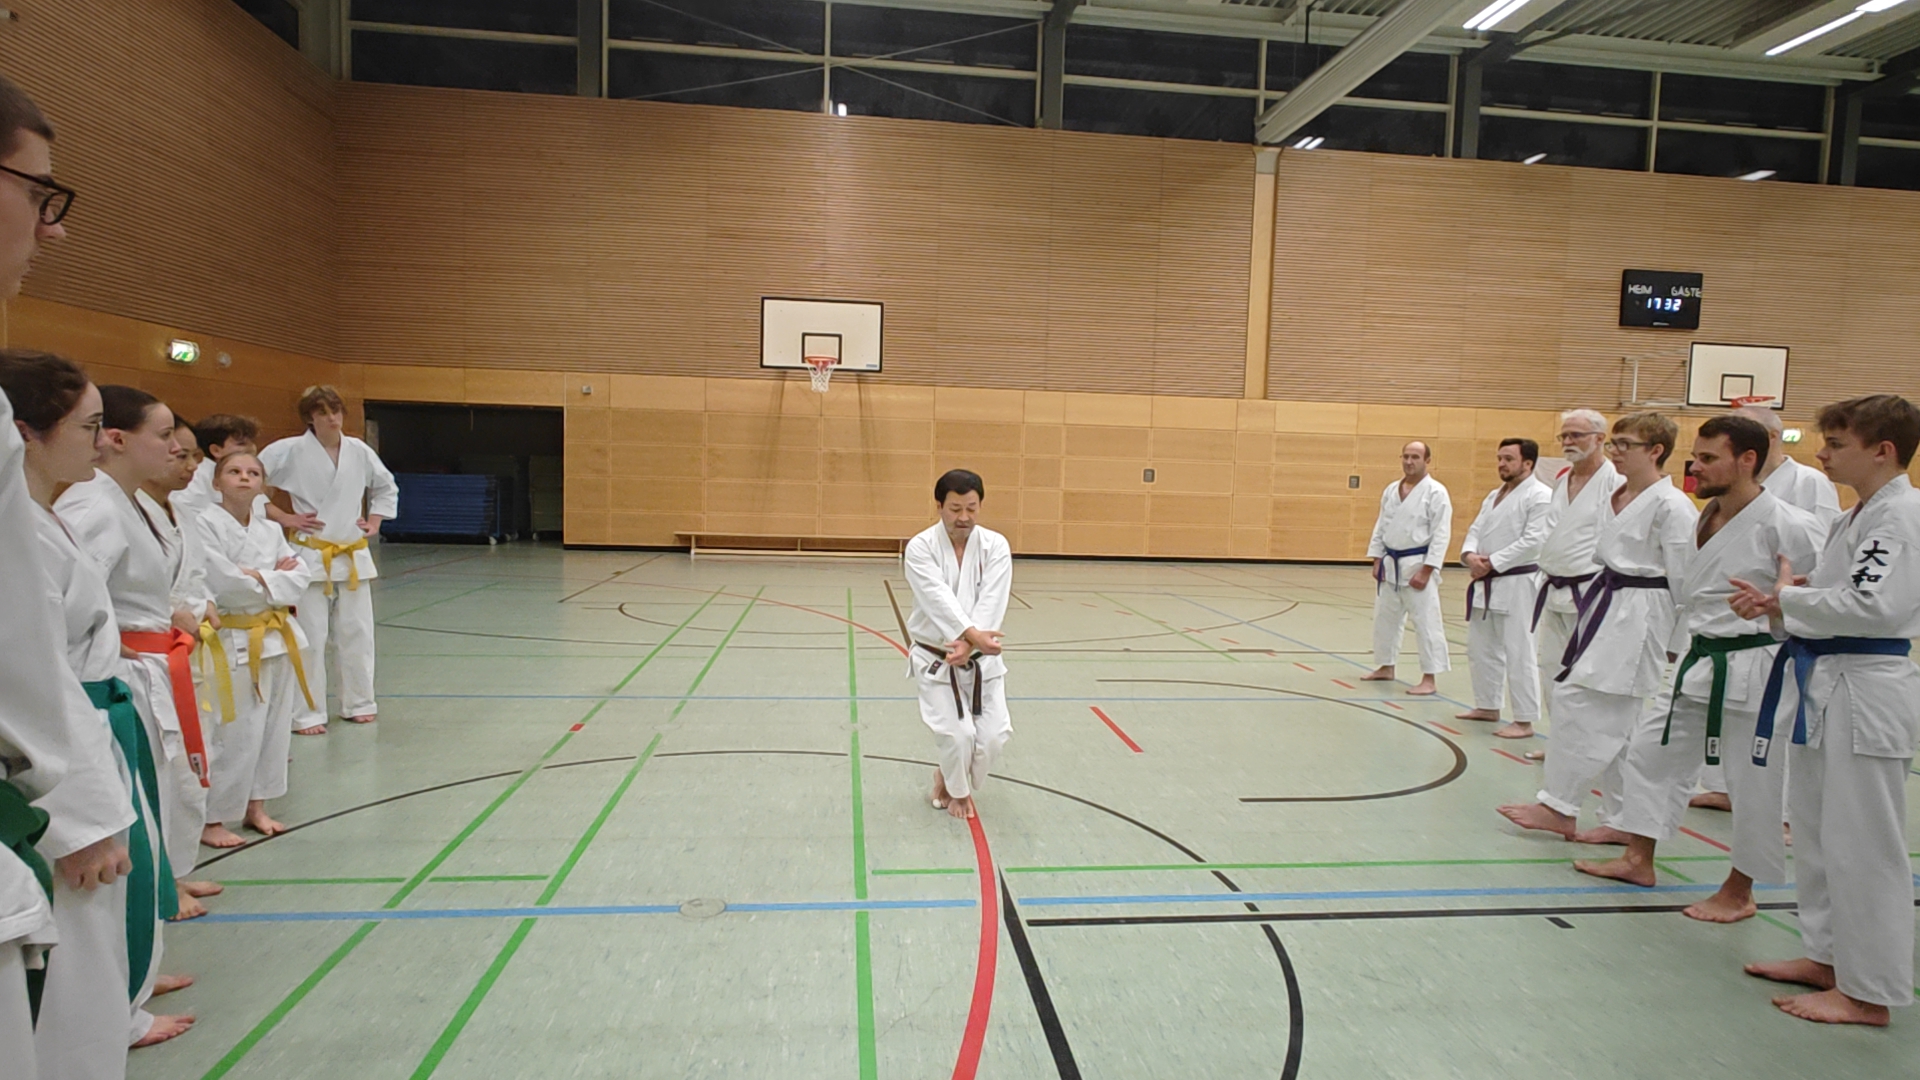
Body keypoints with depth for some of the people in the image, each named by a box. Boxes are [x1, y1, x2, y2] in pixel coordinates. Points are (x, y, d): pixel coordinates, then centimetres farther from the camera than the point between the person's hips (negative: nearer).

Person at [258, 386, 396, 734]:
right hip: (311, 556, -4)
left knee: (356, 634, 11)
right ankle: (307, 714, 8)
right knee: (311, 637, -3)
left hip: (353, 556, 4)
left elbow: (386, 487, 21)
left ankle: (358, 703, 25)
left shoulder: (359, 451, 5)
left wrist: (374, 522, 12)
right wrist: (283, 517, -8)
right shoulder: (290, 451, -8)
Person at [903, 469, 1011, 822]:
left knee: (993, 737, -3)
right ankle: (956, 789, 21)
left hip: (981, 660, 3)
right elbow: (939, 598, -27)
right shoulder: (920, 547, -13)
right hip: (936, 661, -2)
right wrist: (972, 634, -42)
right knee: (958, 734, -13)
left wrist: (968, 645, -33)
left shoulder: (995, 546, -7)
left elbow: (991, 603, -19)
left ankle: (950, 781, 29)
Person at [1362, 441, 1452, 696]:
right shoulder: (1391, 490, 9)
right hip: (1391, 565, 7)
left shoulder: (1436, 492, -11)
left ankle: (1429, 680, 1)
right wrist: (1377, 561, 5)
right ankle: (1386, 668, 30)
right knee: (1385, 618, 15)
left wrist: (1425, 571, -18)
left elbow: (1441, 535, -14)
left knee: (1426, 623, -5)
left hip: (1418, 565, -7)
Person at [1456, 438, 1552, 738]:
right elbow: (1475, 530, 12)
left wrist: (1492, 563, -18)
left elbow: (1534, 541, -19)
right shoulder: (1494, 496, 17)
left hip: (1517, 584, -9)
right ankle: (1488, 706, 30)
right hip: (1486, 583, 9)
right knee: (1481, 648, 16)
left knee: (1519, 654, -6)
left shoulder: (1540, 496, -11)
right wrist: (1470, 555, -10)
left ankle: (1524, 720, 2)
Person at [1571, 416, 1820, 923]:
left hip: (1755, 669, -8)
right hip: (1702, 662, 8)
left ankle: (1739, 892, 23)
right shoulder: (1706, 519, 8)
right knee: (1652, 747, 13)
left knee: (1754, 782, 4)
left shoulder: (1788, 527, -17)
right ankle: (1638, 860, 27)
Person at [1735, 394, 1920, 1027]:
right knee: (1814, 830, 18)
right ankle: (1826, 958, 31)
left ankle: (1869, 992, 11)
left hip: (1866, 692, -10)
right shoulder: (1855, 518, 16)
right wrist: (1779, 604, -1)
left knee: (1861, 844, -1)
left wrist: (1787, 597, -12)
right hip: (1825, 686, 10)